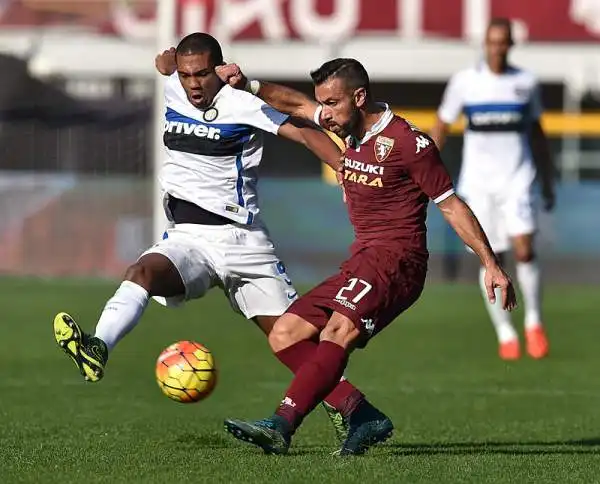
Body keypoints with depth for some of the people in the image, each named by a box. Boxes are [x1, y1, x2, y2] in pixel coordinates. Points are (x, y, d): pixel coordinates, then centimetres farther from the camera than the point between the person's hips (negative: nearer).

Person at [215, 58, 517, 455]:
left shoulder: (406, 142, -10)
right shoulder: (351, 128, 13)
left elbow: (451, 206, -6)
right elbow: (297, 105, 31)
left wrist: (491, 265, -9)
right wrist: (249, 86, 19)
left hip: (397, 259, -9)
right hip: (360, 263, 9)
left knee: (338, 330, -31)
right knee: (284, 336, 0)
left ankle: (281, 426, -43)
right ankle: (363, 417, -7)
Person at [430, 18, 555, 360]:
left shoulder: (526, 83, 5)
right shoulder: (465, 82, 1)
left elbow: (537, 134, 15)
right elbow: (442, 127, 8)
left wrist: (548, 182, 16)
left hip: (517, 178, 0)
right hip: (478, 181, 0)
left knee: (524, 248, -16)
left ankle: (534, 323, 2)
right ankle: (505, 333, 11)